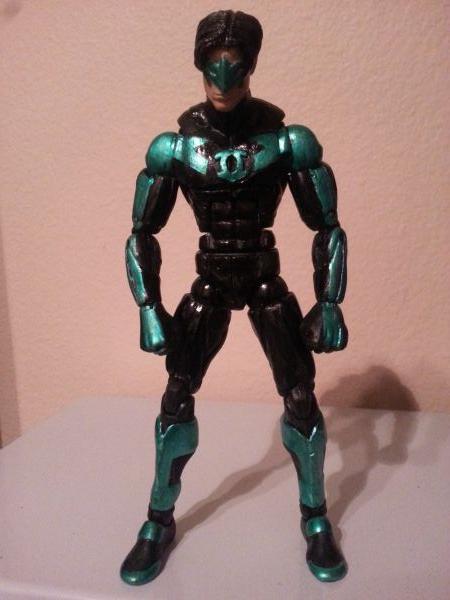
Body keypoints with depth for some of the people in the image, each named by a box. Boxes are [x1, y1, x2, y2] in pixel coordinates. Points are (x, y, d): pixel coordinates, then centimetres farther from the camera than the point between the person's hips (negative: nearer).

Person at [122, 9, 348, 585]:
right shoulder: (174, 146, -6)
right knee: (176, 399, -3)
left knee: (301, 398, -5)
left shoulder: (287, 141, -10)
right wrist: (149, 309, -8)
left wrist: (330, 304, -9)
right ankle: (160, 521, 20)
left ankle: (315, 518, 21)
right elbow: (142, 234, 1)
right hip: (209, 283, 1)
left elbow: (328, 229, -3)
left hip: (266, 282, -1)